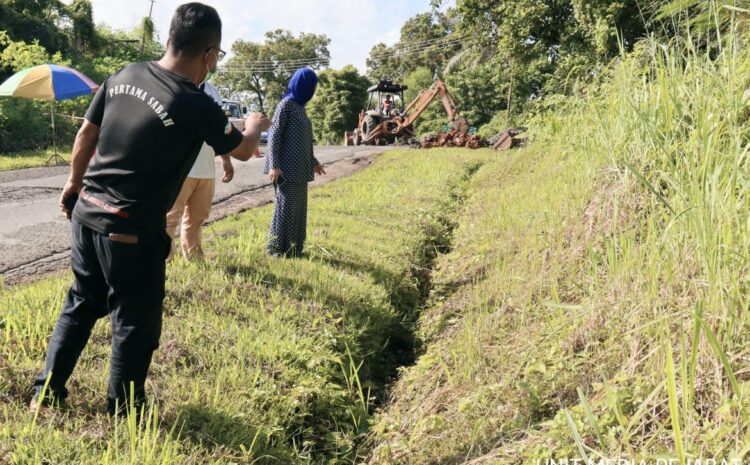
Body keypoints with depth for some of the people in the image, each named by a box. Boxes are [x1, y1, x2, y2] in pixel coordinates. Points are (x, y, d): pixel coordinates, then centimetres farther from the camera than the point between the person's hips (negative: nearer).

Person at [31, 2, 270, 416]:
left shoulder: (124, 76, 0)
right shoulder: (197, 106, -17)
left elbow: (86, 134, 11)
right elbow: (242, 151, 1)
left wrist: (74, 183, 27)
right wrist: (254, 127, 24)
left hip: (86, 215, 7)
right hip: (131, 233, -7)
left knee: (81, 303, 23)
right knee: (135, 325, 10)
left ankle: (45, 393, 33)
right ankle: (122, 412, 25)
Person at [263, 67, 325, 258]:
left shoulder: (300, 106, 16)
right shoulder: (286, 105, -10)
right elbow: (274, 135, -14)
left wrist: (313, 162, 24)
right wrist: (274, 165, -21)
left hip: (299, 168, 9)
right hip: (287, 168, -9)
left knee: (298, 207, 11)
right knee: (286, 206, -4)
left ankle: (293, 248, 19)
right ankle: (278, 248, 5)